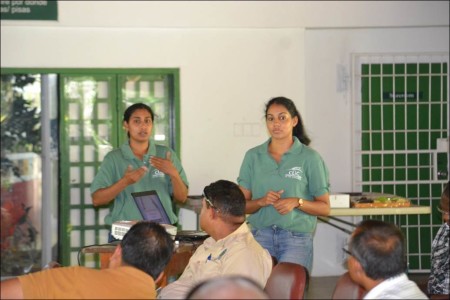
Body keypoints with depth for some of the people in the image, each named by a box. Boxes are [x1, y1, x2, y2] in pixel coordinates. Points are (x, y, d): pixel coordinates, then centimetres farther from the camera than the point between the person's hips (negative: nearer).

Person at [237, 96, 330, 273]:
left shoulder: (309, 158, 2)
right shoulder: (253, 157, 9)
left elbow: (324, 208, 3)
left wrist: (297, 202, -13)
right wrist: (261, 201, -10)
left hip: (297, 239, -2)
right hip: (260, 237, 2)